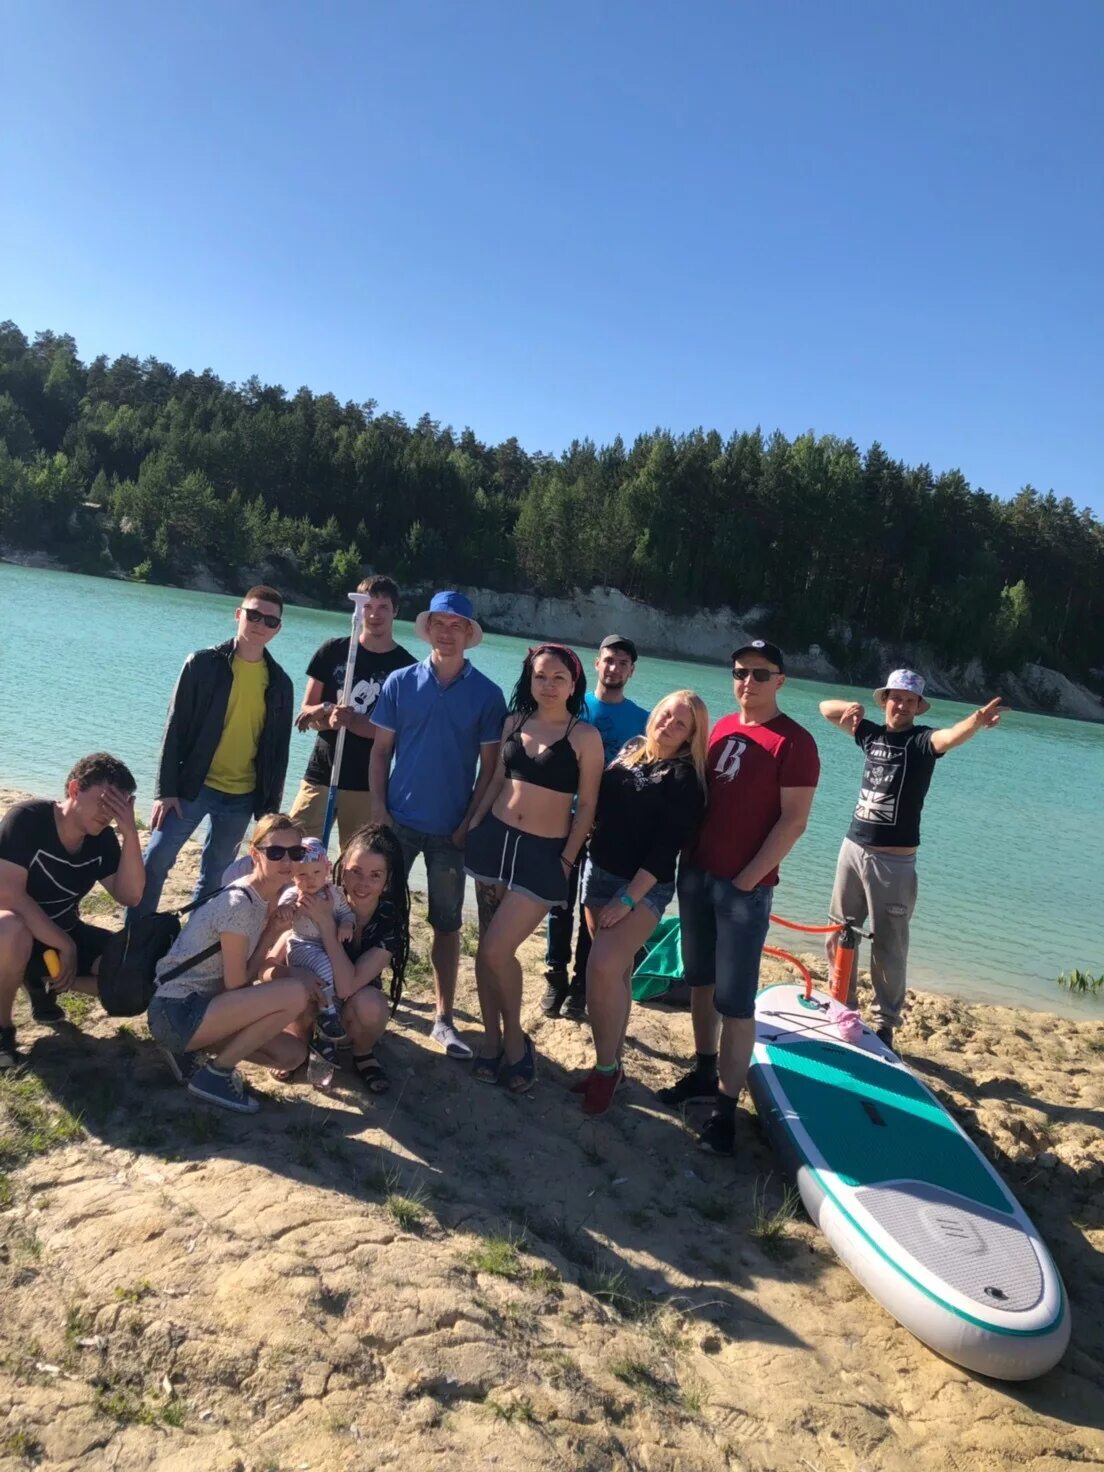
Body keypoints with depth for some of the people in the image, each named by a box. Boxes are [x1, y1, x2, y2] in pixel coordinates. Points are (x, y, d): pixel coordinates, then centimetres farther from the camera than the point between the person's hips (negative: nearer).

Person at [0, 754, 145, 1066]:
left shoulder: (103, 838, -6)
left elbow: (130, 896, -15)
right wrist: (65, 946, -28)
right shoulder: (27, 819, -23)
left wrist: (130, 833, -26)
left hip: (63, 933, 5)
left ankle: (41, 982, 10)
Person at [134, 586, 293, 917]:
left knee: (214, 877, 11)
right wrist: (165, 790, -11)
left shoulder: (280, 683, 3)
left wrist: (270, 805, 5)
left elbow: (278, 747, 8)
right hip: (192, 786, -3)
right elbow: (175, 728, -6)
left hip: (242, 796, 3)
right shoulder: (205, 663, -5)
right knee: (155, 862, -5)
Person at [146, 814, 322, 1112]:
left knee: (294, 1054, 4)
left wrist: (273, 933, -9)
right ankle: (213, 1074, -6)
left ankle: (191, 1048, 12)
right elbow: (236, 984, -16)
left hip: (204, 1005, 9)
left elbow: (247, 975, 3)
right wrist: (291, 976, -7)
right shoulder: (238, 904, -21)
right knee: (295, 994, -24)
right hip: (176, 1013, -9)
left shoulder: (269, 899, 6)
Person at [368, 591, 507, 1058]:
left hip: (453, 828, -1)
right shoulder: (400, 682, 0)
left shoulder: (487, 694, -3)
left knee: (447, 923, 8)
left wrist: (471, 821, -8)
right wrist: (378, 806, -6)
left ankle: (444, 1019, 18)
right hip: (399, 819, 1)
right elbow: (381, 749, 3)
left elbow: (490, 766, -2)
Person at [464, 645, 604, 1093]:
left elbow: (587, 806, -4)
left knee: (495, 951, -11)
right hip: (495, 838, 5)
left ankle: (514, 1037, 14)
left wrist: (567, 860, -8)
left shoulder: (585, 736, -7)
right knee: (489, 950, 9)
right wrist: (472, 826, 9)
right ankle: (495, 1040, 25)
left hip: (544, 853, -5)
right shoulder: (514, 722, 7)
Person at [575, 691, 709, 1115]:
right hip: (598, 871, 6)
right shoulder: (630, 750, 6)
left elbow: (666, 848, -16)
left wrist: (628, 899, -19)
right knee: (617, 970, 13)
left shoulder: (686, 780, -11)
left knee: (603, 967, -20)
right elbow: (599, 803, 16)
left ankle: (606, 1067, -3)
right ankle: (612, 1063, 26)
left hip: (645, 887, -6)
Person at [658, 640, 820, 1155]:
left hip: (745, 888, -7)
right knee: (700, 979, 17)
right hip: (696, 874, 7)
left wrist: (746, 880, -16)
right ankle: (704, 1071, 32)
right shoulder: (721, 727, 10)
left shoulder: (794, 742, -11)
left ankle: (726, 1108, 5)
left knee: (735, 1000, -3)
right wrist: (687, 858, 7)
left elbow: (793, 822, -14)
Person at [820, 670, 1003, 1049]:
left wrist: (976, 722, -54)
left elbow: (949, 737, -32)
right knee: (839, 935, 16)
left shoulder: (920, 740, -9)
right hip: (853, 849, 6)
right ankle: (841, 1005, 33)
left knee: (888, 949, 2)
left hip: (894, 861, -5)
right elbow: (826, 708, 14)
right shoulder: (871, 734, 6)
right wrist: (851, 707, -8)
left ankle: (885, 1024, 17)